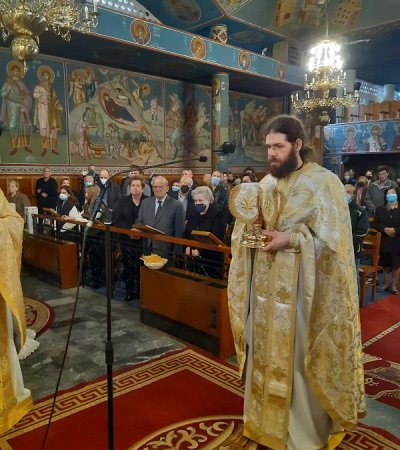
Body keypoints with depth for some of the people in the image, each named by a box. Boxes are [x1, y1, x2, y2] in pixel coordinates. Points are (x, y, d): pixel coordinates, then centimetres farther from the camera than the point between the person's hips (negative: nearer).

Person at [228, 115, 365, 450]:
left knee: (300, 358, 4)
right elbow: (251, 222, 12)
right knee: (267, 353, 14)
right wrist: (252, 229, -11)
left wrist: (289, 239, -23)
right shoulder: (267, 183, 10)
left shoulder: (324, 182, -8)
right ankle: (267, 419, 34)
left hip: (301, 289, -5)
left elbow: (332, 237, -12)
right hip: (266, 286, 6)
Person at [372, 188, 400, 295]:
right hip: (384, 242, 2)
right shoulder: (380, 209, 2)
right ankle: (385, 284, 29)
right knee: (385, 265, 13)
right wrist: (384, 229, -15)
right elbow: (374, 224, 0)